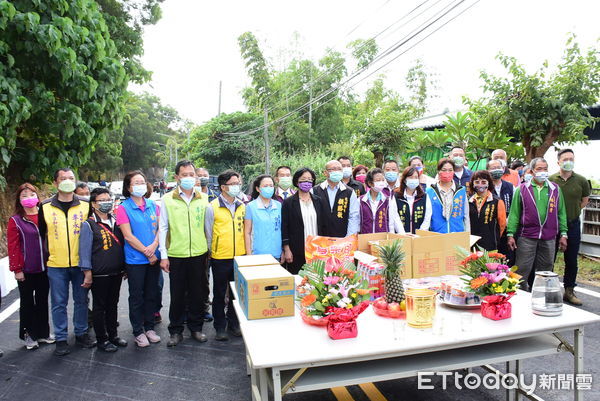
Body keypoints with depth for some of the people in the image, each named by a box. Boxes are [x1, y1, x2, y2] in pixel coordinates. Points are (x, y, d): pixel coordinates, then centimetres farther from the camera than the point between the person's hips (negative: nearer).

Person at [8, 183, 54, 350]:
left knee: (43, 301, 13)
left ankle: (43, 333, 25)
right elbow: (13, 247, -7)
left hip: (44, 268, 3)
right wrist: (17, 269, -10)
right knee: (27, 302, 9)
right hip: (26, 270, -3)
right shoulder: (15, 221, -4)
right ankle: (29, 335, 22)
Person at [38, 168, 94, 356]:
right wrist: (46, 256, 6)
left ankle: (81, 334, 26)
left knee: (81, 300, 11)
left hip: (80, 263, 0)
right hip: (56, 265, 0)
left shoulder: (85, 206, 1)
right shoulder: (46, 207, 1)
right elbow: (41, 234, 9)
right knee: (59, 303, 7)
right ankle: (61, 339, 19)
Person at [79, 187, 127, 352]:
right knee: (99, 307, 7)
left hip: (116, 272, 6)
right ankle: (102, 339, 20)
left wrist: (125, 267, 14)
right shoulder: (89, 225, -8)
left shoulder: (116, 221, 8)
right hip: (99, 275, -5)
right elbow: (84, 250, -9)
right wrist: (87, 273, -11)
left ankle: (113, 334, 30)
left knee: (113, 304, 16)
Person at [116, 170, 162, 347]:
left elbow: (160, 228, 5)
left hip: (154, 258, 4)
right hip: (135, 260, -4)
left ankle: (149, 327, 27)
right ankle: (138, 331, 20)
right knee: (137, 296, 6)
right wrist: (146, 252, -12)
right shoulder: (124, 208, -6)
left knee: (152, 294, 12)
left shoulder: (153, 205, 6)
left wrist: (154, 245, -13)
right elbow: (128, 236, -11)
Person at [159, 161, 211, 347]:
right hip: (176, 255, -1)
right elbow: (163, 228, 1)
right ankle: (175, 331, 22)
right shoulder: (168, 199, 0)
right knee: (177, 295, 8)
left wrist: (209, 251, 6)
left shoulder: (203, 198, 5)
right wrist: (163, 255, -3)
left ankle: (196, 327, 27)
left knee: (198, 293, 11)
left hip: (199, 254, 2)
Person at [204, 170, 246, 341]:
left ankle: (233, 323, 30)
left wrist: (247, 253, 10)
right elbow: (209, 234, -1)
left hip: (240, 256, 4)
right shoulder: (212, 208, -7)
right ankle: (220, 327, 23)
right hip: (220, 258, -4)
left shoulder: (242, 206, 6)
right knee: (220, 294, 9)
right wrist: (210, 253, 1)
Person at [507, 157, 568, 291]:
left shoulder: (555, 189, 9)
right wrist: (510, 234, -5)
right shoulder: (522, 189, 2)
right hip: (526, 237, -2)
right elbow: (514, 213, 0)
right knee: (522, 271, -1)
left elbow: (561, 213, 11)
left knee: (545, 270, 10)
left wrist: (563, 234, 5)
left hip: (549, 238, 3)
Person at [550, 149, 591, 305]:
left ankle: (569, 291, 22)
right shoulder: (550, 180, -5)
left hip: (572, 224, 2)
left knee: (571, 260, 8)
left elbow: (584, 200, 16)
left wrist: (572, 211, 9)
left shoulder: (581, 181, 0)